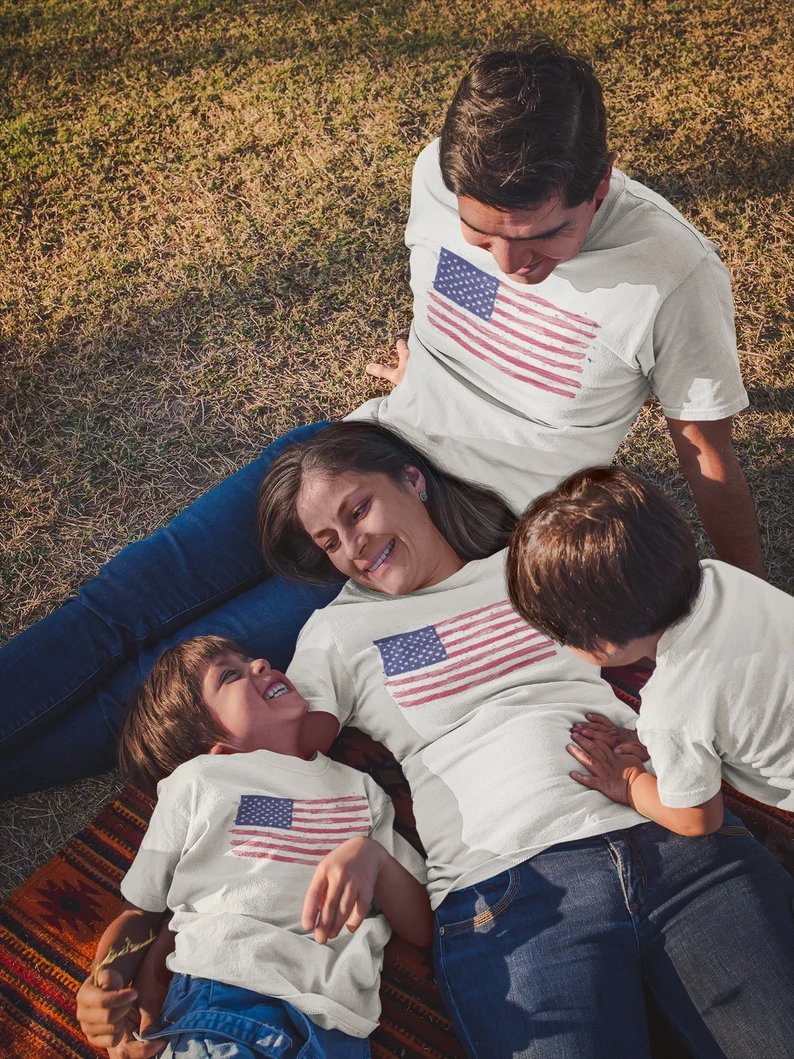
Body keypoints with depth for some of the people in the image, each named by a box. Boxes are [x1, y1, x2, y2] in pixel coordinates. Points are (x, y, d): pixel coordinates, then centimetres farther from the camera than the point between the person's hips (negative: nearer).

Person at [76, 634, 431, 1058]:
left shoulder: (358, 789, 22)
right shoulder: (198, 779, 15)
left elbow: (423, 928, 15)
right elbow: (142, 912, 17)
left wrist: (371, 855, -5)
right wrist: (104, 978, -4)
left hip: (334, 1016, 4)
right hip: (221, 989, -3)